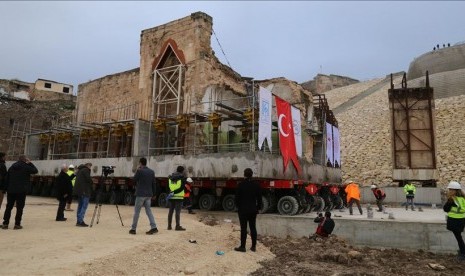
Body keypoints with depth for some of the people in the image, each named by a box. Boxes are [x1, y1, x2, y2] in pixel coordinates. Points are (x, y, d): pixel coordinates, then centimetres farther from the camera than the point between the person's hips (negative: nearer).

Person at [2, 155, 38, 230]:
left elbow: (7, 179, 12)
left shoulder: (11, 167, 11)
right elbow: (35, 170, 3)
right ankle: (17, 224, 1)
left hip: (11, 190, 5)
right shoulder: (26, 167, -8)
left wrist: (7, 189, 14)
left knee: (8, 207, 12)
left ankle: (5, 223, 13)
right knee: (19, 207, 1)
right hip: (21, 191, -5)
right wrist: (30, 163, 8)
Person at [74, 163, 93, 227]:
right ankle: (80, 221, -13)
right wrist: (92, 183, 4)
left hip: (78, 190, 9)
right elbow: (88, 179, -15)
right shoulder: (86, 170, -7)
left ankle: (79, 221, 15)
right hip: (85, 191, -9)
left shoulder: (79, 170, 20)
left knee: (80, 205, 13)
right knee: (84, 206, -8)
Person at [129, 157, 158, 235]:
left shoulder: (139, 171, -10)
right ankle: (154, 227, 0)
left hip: (140, 194, -5)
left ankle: (133, 229, 12)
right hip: (149, 194, 5)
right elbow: (153, 184, 10)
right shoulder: (152, 172, 7)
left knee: (136, 211, 5)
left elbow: (134, 180, 0)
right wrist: (153, 194, 17)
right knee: (148, 211, 9)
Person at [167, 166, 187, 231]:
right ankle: (178, 226, -6)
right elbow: (182, 187, -14)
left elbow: (169, 186, 16)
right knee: (178, 211, -5)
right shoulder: (182, 177, -6)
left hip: (171, 197, 5)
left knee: (171, 211, 11)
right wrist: (174, 193, -14)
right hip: (179, 197, -5)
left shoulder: (170, 177, 9)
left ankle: (169, 226, 14)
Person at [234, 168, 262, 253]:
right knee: (253, 227, 11)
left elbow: (237, 197, -6)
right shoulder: (256, 184, -3)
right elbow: (259, 197, 2)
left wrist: (238, 206, 9)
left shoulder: (241, 184, -11)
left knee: (243, 228, 2)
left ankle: (242, 247, 8)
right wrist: (258, 207, 12)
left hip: (243, 210, -3)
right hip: (253, 210, 3)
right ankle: (253, 246, 17)